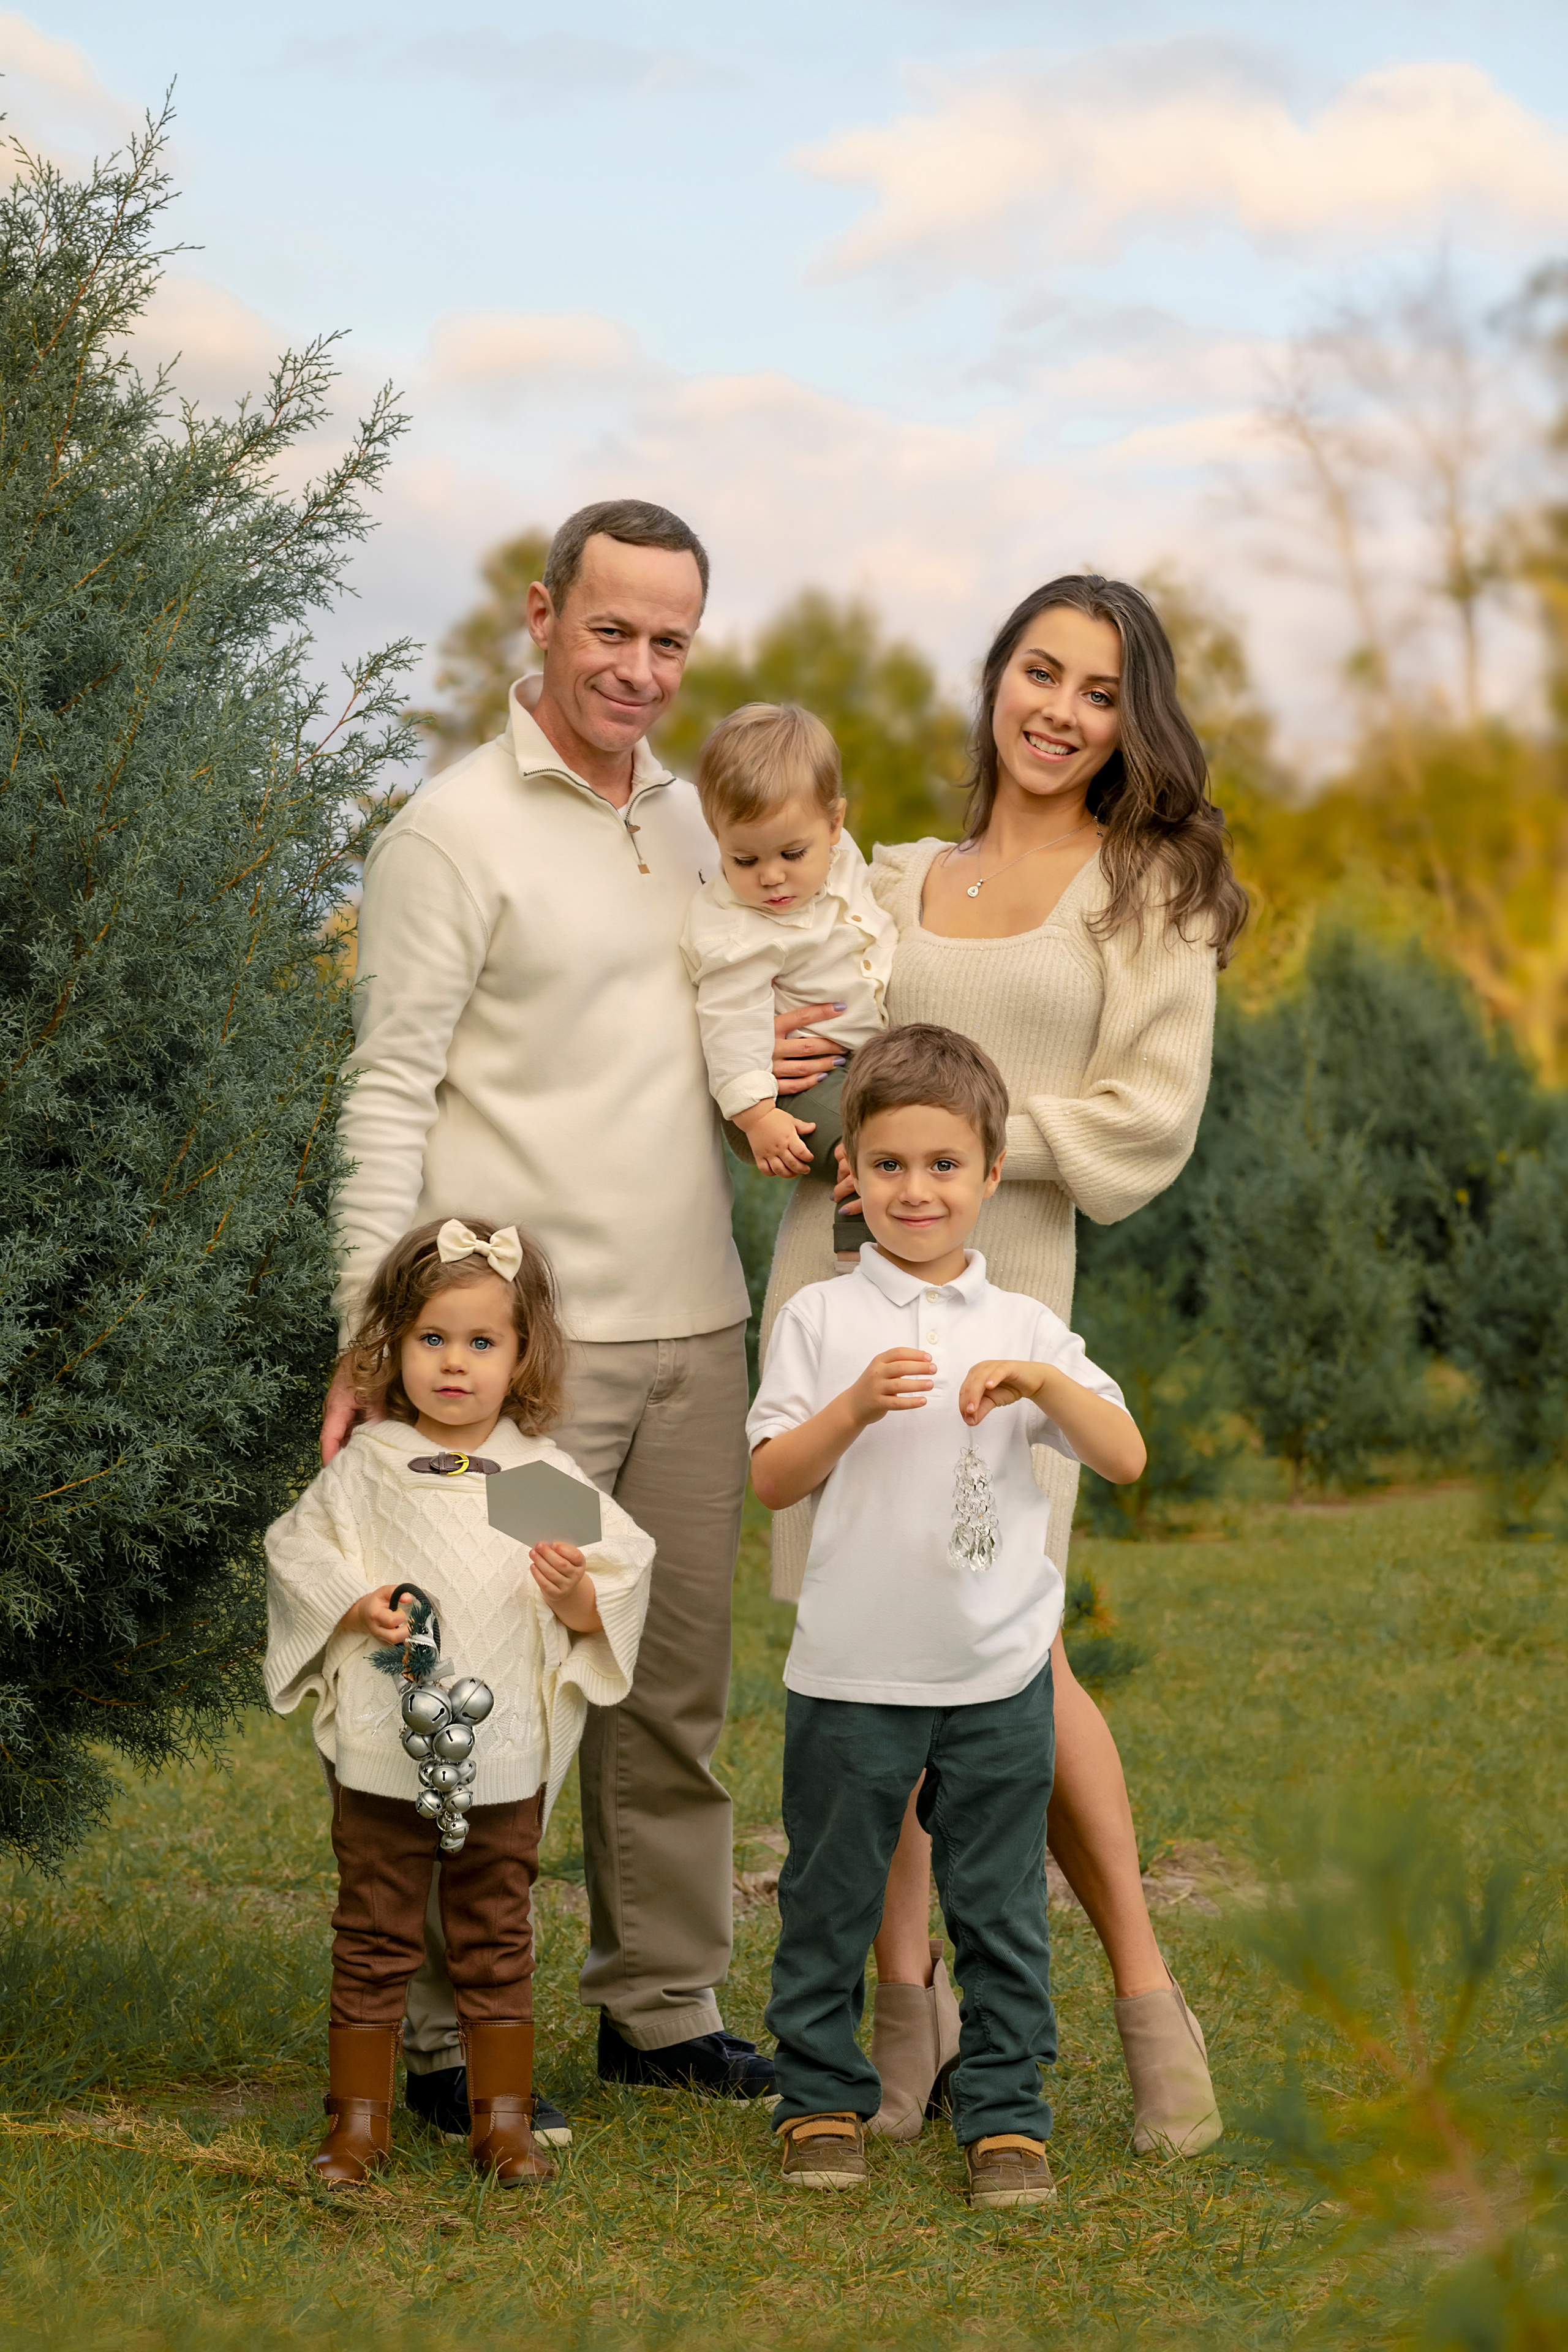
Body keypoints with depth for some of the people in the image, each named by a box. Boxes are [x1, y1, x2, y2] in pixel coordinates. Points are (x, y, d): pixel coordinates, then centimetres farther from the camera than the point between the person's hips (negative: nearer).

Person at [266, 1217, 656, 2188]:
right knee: (376, 1935, 7)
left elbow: (622, 1574, 3)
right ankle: (360, 2118, 17)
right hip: (382, 1751, -1)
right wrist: (356, 1606, -12)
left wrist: (576, 1592, -18)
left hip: (507, 1755, 1)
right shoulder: (366, 1467, 1)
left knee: (496, 1939, 10)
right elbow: (298, 1552, 5)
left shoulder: (545, 1474, 3)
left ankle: (504, 2116, 20)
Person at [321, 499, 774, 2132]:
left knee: (677, 1683, 11)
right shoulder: (453, 832, -5)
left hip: (693, 1328, 7)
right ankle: (452, 2041, 7)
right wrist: (377, 1338, -16)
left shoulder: (696, 822, 15)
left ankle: (664, 2004, 22)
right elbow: (388, 1095, -9)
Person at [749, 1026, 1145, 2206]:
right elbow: (771, 1478, -3)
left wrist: (1046, 1384, -18)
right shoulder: (821, 1319, 0)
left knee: (1002, 1905, 8)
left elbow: (1127, 1458, -2)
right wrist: (855, 1407, -18)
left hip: (998, 1671, 1)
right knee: (830, 1896, 10)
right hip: (852, 1668, -1)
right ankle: (823, 2097, 26)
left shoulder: (1027, 1327, 4)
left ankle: (1005, 2112, 20)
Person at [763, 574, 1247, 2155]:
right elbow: (806, 1055, 24)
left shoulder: (1154, 889, 6)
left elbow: (1151, 1116, -3)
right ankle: (905, 2007, 14)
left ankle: (1146, 1995, 6)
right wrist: (760, 1060, 1)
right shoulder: (895, 883, 17)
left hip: (999, 1286, -3)